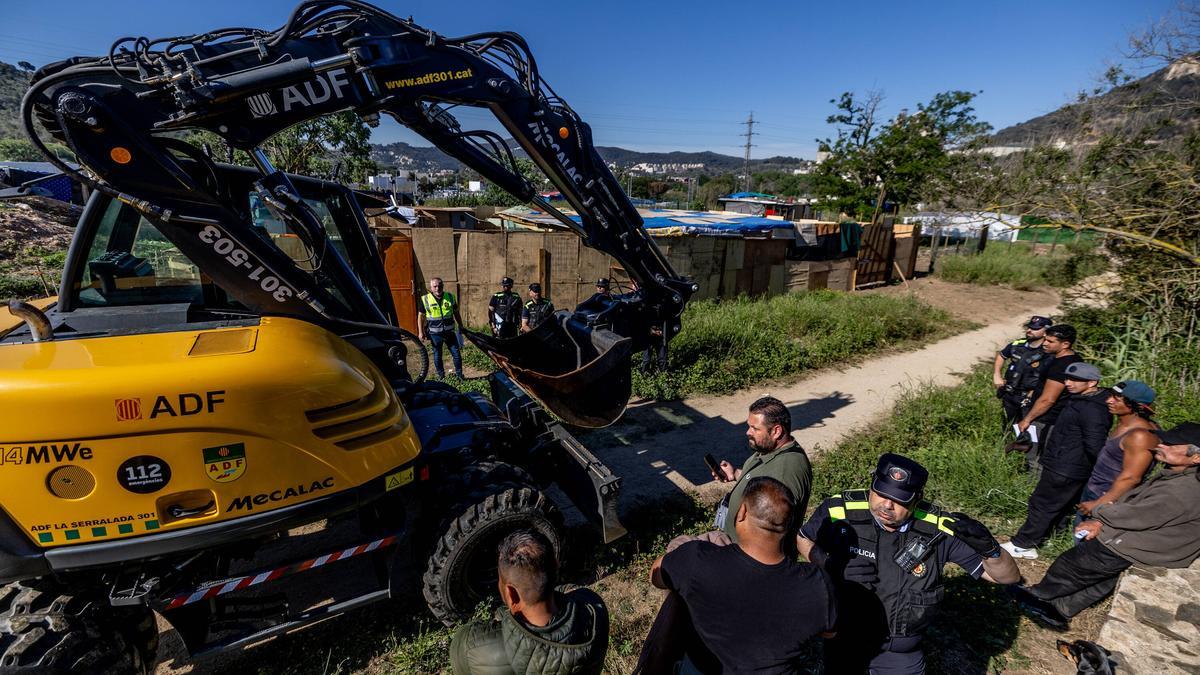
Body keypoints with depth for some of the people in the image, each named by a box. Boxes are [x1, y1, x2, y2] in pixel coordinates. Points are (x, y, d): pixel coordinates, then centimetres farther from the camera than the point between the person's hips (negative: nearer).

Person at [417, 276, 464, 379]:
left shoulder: (450, 297, 1)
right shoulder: (425, 299, -5)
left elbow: (456, 313, 11)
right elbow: (421, 316, 1)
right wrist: (421, 332, -4)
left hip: (449, 332, 1)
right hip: (435, 333, -1)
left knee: (456, 353, 4)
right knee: (437, 355, 10)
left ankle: (459, 374, 19)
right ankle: (441, 377, 23)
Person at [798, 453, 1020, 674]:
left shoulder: (938, 530, -22)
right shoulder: (840, 510, -25)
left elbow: (1009, 576, -12)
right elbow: (803, 539, -6)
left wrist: (989, 548, -33)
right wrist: (829, 564, -26)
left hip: (901, 652, 1)